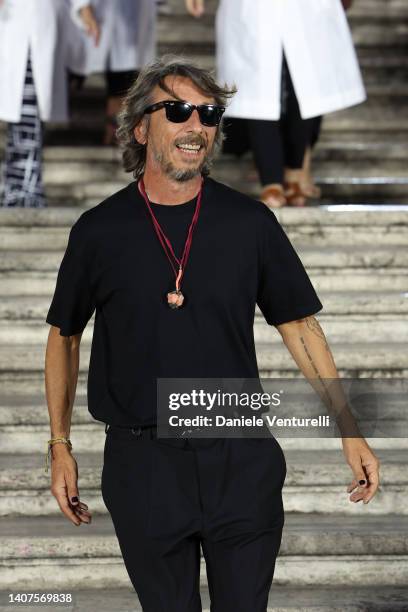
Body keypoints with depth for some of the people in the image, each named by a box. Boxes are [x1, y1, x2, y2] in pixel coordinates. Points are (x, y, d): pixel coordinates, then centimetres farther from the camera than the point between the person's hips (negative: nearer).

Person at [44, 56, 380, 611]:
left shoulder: (249, 221, 1)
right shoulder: (100, 231, 0)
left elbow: (299, 324, 6)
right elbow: (64, 336, 11)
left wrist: (350, 431, 2)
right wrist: (60, 447, 8)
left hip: (242, 461, 0)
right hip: (143, 467, 0)